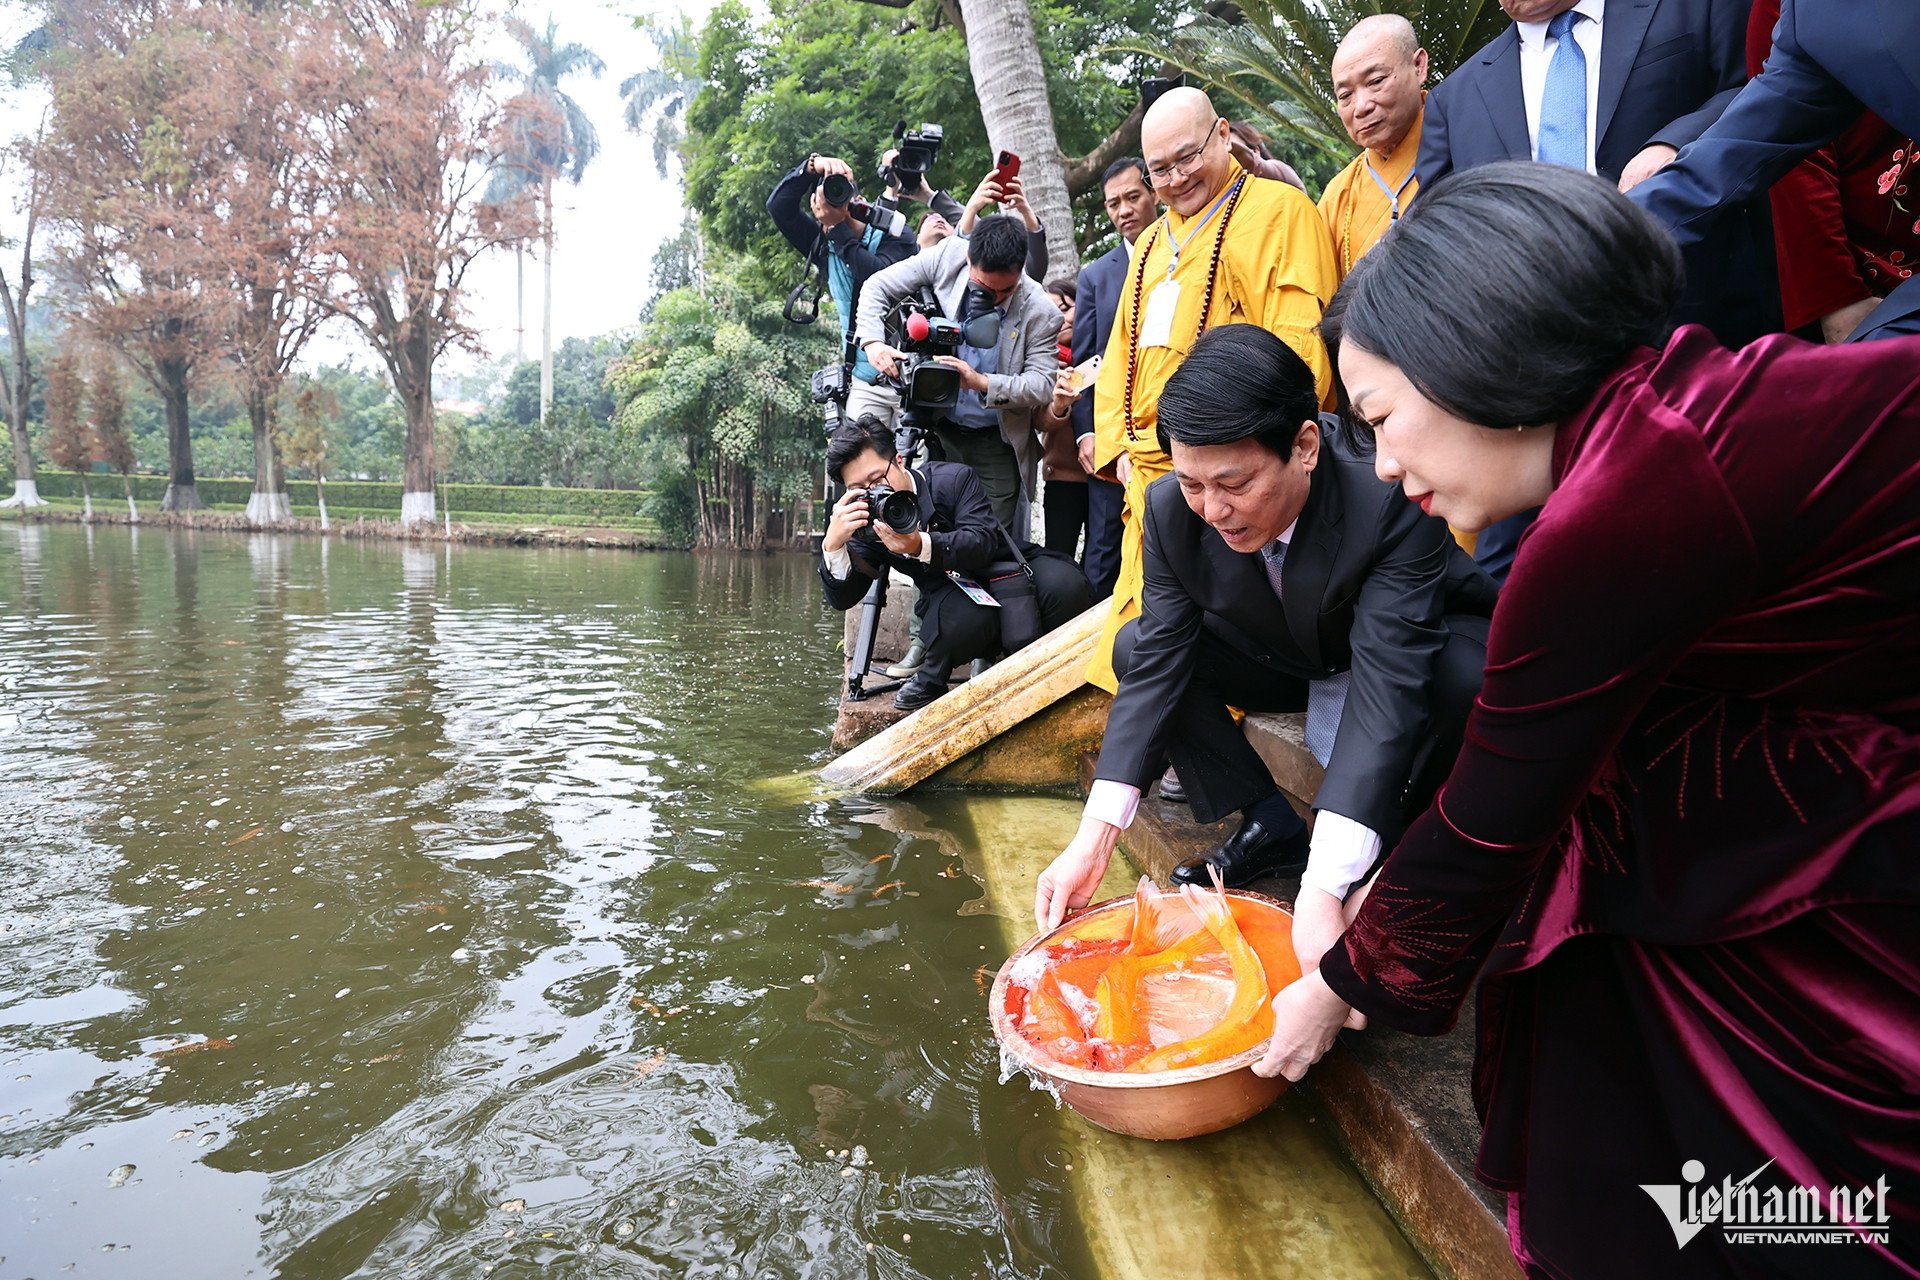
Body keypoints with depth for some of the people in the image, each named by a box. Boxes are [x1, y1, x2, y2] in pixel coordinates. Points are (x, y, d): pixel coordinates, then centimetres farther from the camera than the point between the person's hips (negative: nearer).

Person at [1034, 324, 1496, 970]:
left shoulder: (1391, 500, -38)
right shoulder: (1172, 507, -23)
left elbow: (1388, 687, -43)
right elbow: (1158, 662, -21)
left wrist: (1322, 893, -50)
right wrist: (1093, 840, -29)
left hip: (1416, 648, -4)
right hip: (1284, 657, 4)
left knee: (1467, 677, -36)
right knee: (1136, 648, -15)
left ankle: (1393, 846, -6)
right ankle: (1269, 826, -4)